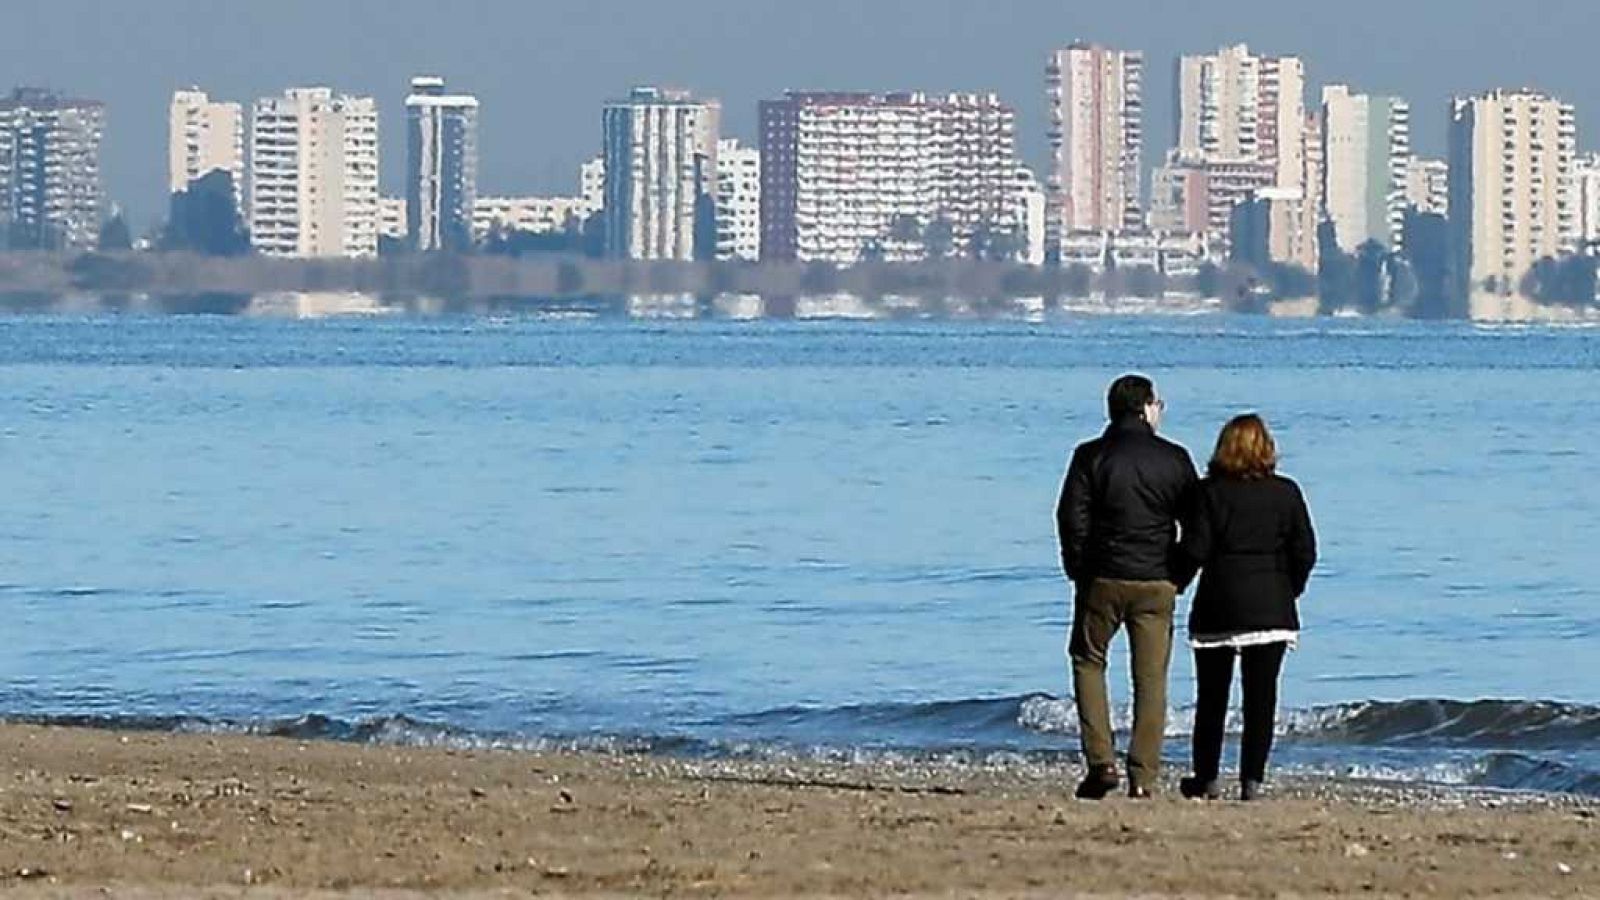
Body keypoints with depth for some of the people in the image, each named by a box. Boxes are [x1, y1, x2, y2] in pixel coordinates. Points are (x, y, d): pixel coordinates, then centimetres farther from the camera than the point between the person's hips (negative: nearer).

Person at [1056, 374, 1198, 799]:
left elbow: (1071, 518, -7)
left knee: (1088, 661, 16)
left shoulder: (1091, 456, -3)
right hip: (1158, 582, 1)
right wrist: (1179, 573, 13)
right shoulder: (1174, 459, 1)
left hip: (1103, 578, -1)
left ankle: (1101, 760, 1)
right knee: (1151, 679, 6)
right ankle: (1143, 778, 2)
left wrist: (1079, 572, 5)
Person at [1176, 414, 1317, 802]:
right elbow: (1305, 552, -2)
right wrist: (1290, 590, 13)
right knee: (1261, 697, 4)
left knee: (1212, 697, 10)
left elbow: (1195, 551, -11)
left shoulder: (1210, 492, -6)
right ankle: (1252, 780, 0)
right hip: (1271, 607, 1)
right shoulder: (1286, 493, 0)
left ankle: (1206, 778, 15)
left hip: (1219, 607, -1)